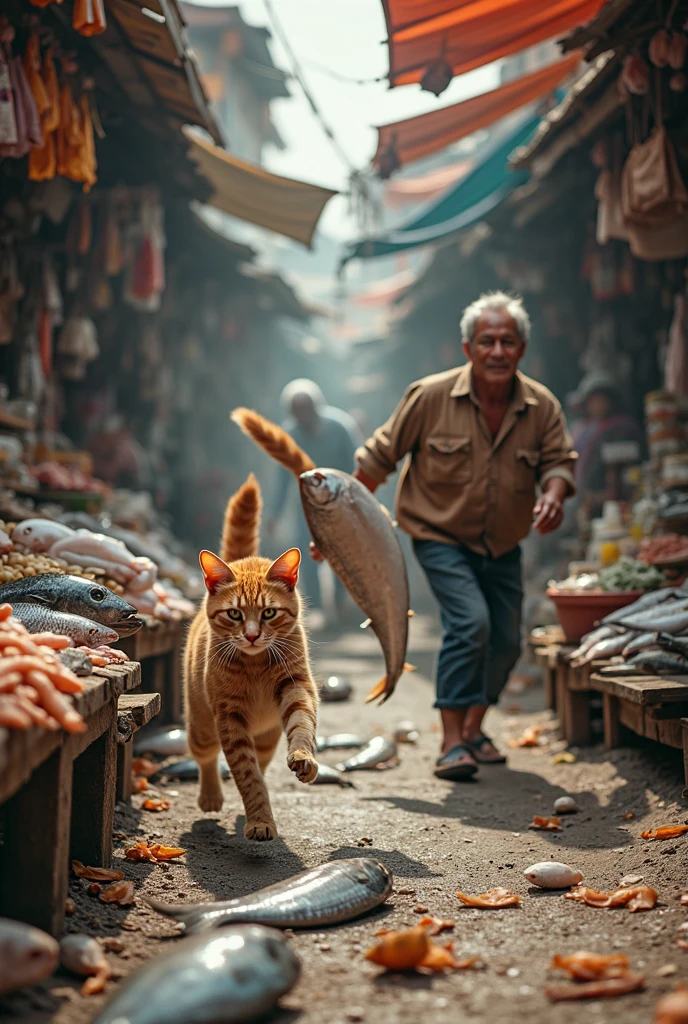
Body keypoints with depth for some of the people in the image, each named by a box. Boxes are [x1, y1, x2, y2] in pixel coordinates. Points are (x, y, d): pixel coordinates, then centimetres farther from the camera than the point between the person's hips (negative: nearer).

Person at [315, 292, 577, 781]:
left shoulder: (542, 405, -8)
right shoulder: (431, 396, -17)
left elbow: (559, 460, -3)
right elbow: (378, 457, -9)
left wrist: (554, 495, -29)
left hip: (502, 546, 5)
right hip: (440, 536, -5)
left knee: (506, 640, 10)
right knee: (470, 622, -23)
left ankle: (474, 727, 34)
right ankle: (451, 742, -14)